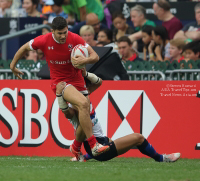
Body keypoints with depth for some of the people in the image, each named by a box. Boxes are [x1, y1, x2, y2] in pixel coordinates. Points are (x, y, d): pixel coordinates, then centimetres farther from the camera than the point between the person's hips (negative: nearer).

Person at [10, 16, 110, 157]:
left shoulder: (74, 39, -11)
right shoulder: (44, 41, -12)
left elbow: (95, 57, -12)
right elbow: (25, 48, 7)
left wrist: (85, 60, -34)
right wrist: (13, 65, 18)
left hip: (77, 80, 4)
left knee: (85, 118, 2)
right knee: (83, 103, -30)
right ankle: (93, 145, -31)